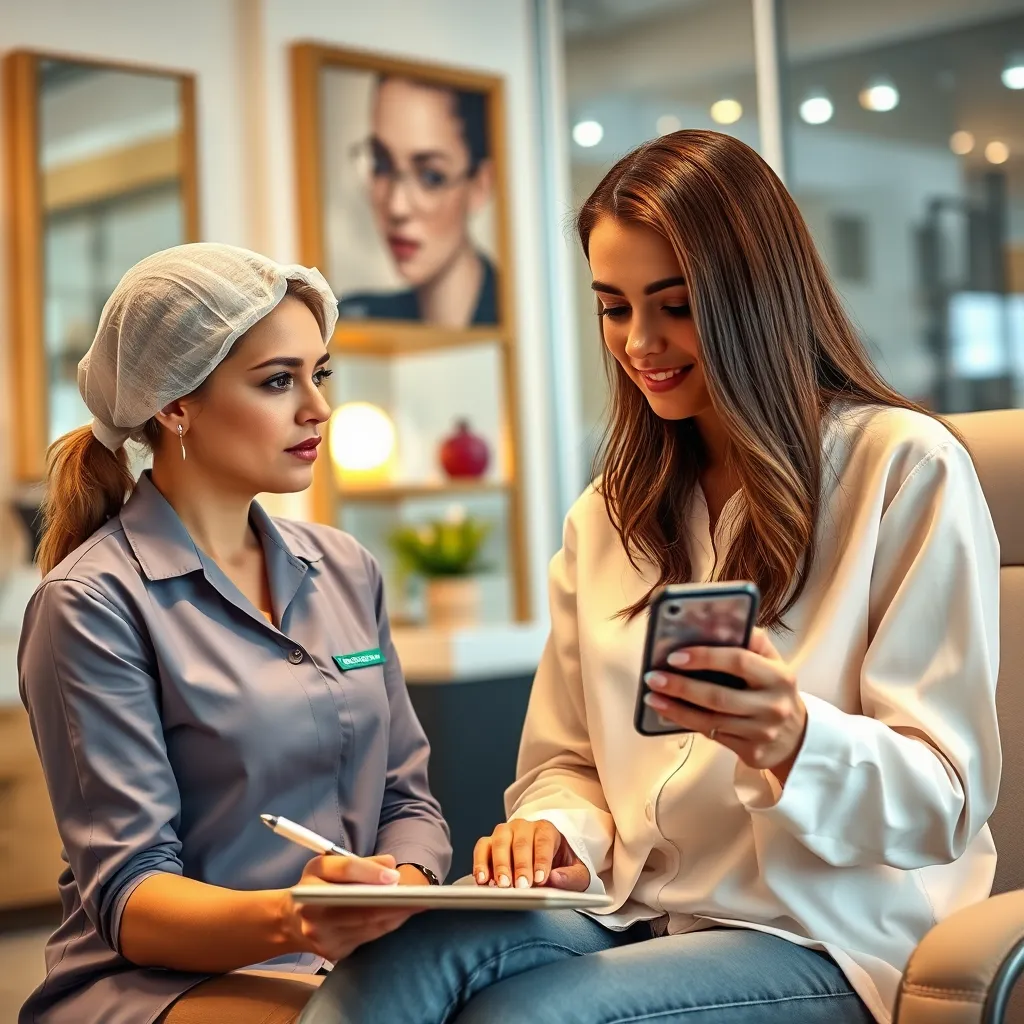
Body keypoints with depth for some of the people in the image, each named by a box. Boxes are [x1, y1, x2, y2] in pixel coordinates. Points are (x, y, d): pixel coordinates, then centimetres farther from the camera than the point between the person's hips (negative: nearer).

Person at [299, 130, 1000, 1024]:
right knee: (404, 952, -30)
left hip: (832, 942, -4)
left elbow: (946, 800, -7)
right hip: (636, 915, 4)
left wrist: (793, 742, -28)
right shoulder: (609, 514, 16)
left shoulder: (906, 469, -3)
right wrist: (560, 835, -9)